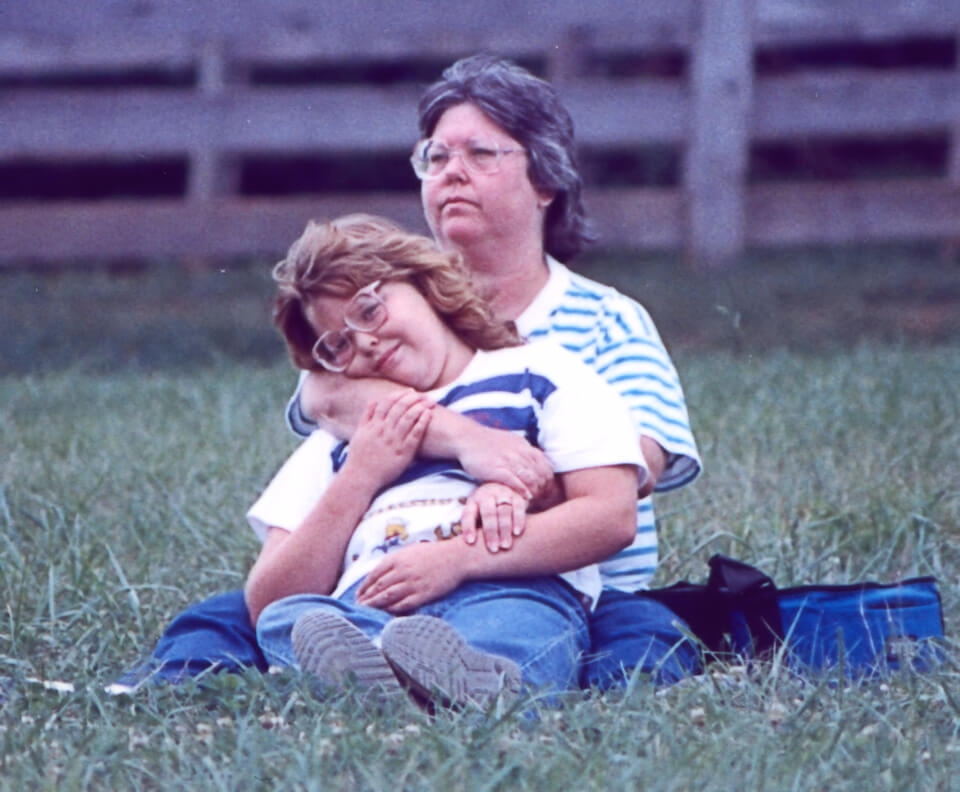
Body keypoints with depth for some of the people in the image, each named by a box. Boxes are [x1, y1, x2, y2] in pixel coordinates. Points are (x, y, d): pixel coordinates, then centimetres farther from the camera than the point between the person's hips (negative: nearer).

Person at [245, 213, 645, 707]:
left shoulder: (539, 374, 23)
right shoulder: (335, 442, 36)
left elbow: (613, 516, 5)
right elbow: (264, 605, 24)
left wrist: (457, 558, -5)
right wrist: (360, 478, 15)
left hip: (512, 596, -3)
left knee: (510, 626, -40)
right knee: (285, 622, -34)